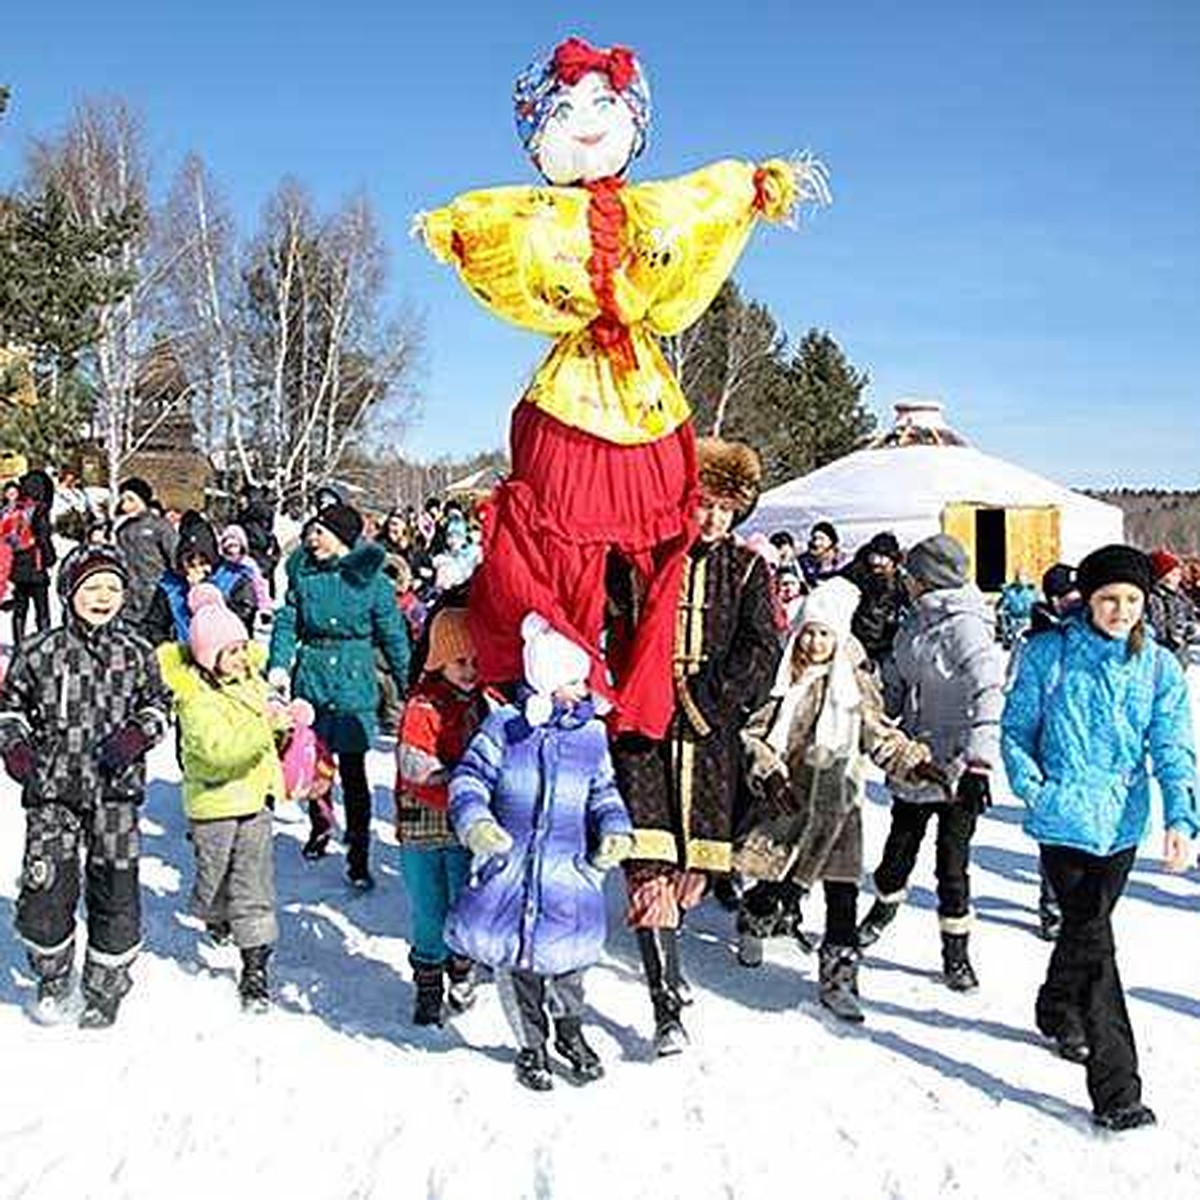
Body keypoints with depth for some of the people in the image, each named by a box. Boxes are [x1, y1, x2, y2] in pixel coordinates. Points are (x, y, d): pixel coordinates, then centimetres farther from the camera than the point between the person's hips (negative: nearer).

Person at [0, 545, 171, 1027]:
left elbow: (157, 703, 14)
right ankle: (53, 980, 28)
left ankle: (105, 989, 23)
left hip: (115, 789, 1)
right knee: (45, 889, 0)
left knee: (115, 891, 4)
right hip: (52, 790, 0)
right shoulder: (41, 652, 0)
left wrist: (137, 735, -5)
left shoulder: (134, 653, 4)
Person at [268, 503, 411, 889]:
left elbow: (393, 636, 0)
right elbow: (286, 623, 4)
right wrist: (279, 664, -12)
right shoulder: (303, 572, 3)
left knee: (353, 773, -2)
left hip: (354, 682, -3)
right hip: (310, 676, 3)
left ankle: (358, 858, 6)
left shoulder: (371, 579, -5)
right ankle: (319, 824, 40)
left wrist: (410, 687, 2)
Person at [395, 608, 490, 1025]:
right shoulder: (423, 707, -13)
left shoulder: (483, 703, 4)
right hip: (424, 828, -4)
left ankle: (461, 972, 35)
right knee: (429, 912, 4)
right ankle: (428, 986, 21)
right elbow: (420, 771, -21)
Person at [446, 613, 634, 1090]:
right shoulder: (505, 726, -5)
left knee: (566, 958, 6)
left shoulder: (592, 734, 4)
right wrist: (475, 821, -19)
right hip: (508, 865, -1)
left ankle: (570, 1031, 35)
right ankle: (531, 1045, 29)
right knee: (513, 960, 7)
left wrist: (615, 830, -2)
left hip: (568, 870, 2)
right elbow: (471, 776, -3)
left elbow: (604, 791, 15)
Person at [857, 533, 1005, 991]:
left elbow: (988, 695, -24)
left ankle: (956, 952, 16)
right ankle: (882, 911, 43)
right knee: (900, 846, 19)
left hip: (955, 768, -7)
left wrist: (978, 763, -30)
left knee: (952, 863, 1)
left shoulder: (965, 627, -17)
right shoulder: (918, 620, 8)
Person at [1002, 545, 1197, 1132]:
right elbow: (1016, 728, 3)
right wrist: (1033, 789, -9)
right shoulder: (1048, 654, -5)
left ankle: (1059, 1013, 47)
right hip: (1064, 820, -3)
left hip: (1121, 822, 4)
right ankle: (1115, 1089, -7)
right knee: (1092, 940, -9)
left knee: (1086, 927, 18)